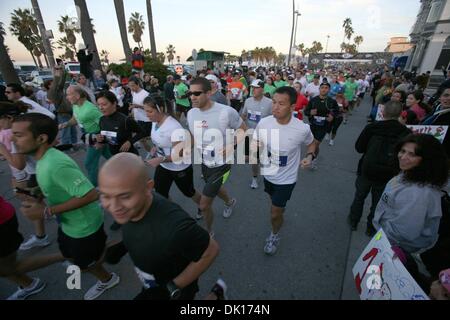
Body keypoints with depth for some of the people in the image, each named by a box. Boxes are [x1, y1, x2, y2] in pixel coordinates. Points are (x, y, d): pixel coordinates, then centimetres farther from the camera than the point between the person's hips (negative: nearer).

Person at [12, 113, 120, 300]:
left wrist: (46, 212, -28)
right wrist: (40, 202, -3)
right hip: (69, 223, 9)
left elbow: (90, 195, -35)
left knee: (85, 264, 18)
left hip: (84, 227, -8)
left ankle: (107, 279, 47)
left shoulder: (56, 164, -34)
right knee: (71, 255, 31)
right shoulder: (44, 157, -3)